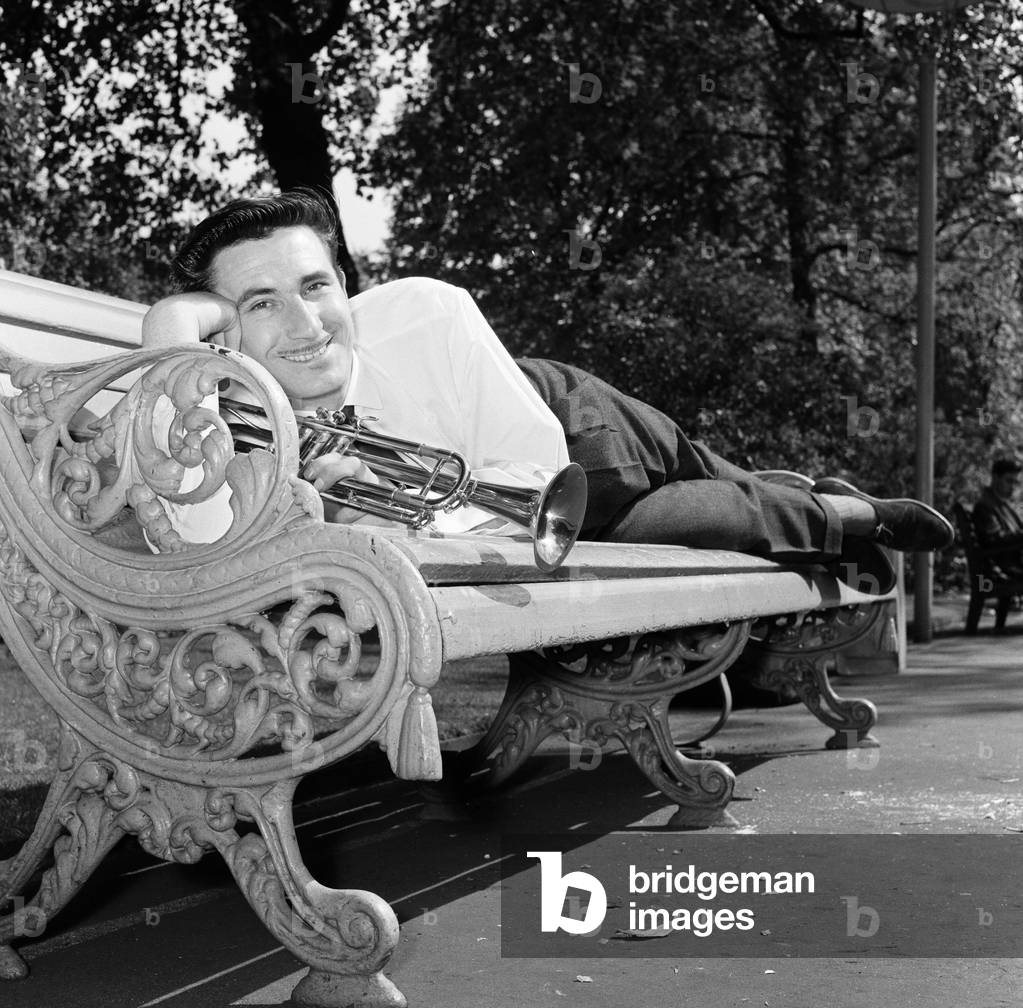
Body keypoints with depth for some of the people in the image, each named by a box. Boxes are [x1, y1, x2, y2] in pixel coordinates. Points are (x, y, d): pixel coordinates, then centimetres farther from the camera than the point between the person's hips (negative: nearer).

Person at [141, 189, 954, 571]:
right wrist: (167, 349, -54)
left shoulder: (423, 313, -34)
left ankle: (847, 513, 35)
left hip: (564, 422, -1)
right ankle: (831, 508, 43)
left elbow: (537, 466, -28)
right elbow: (205, 534, -54)